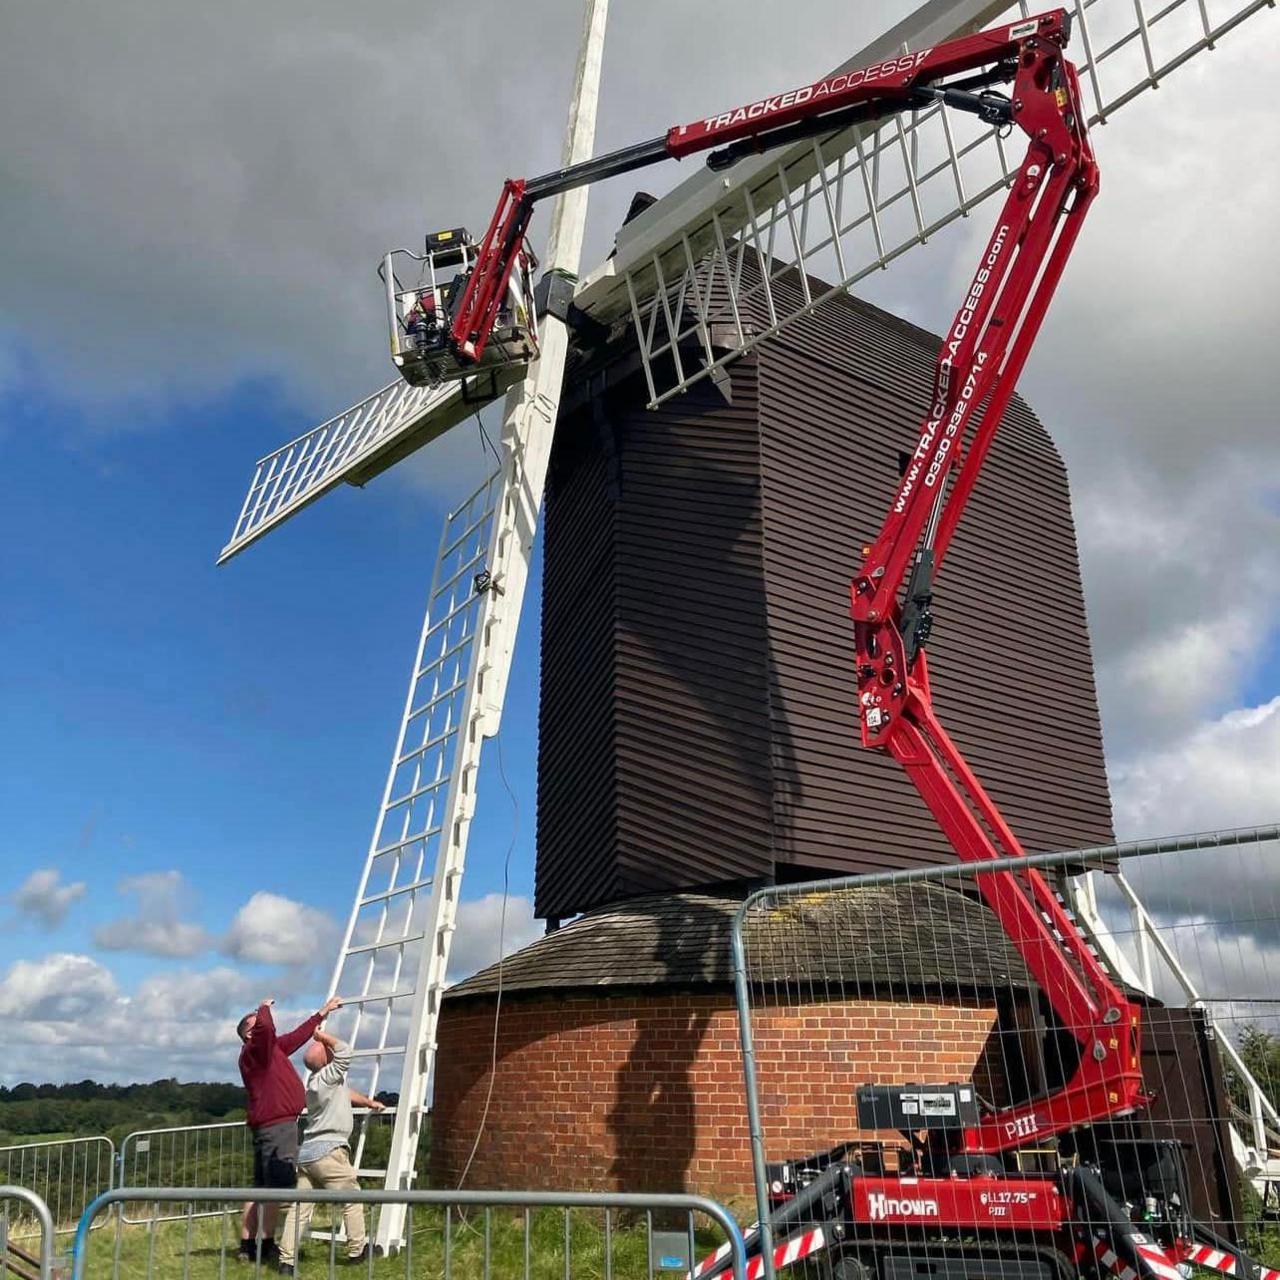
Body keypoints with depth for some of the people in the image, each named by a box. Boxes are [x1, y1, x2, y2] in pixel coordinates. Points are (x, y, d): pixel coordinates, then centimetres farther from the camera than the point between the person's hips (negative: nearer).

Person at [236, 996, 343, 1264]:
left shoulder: (271, 1048, 18)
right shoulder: (255, 1049, -10)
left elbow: (297, 1036, 29)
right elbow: (265, 1027, -31)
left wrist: (322, 1013, 34)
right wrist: (264, 1008, -10)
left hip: (269, 1127, 10)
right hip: (277, 1125, -10)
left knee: (261, 1188, 12)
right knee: (275, 1187, -8)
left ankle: (248, 1245, 17)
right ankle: (267, 1246, -5)